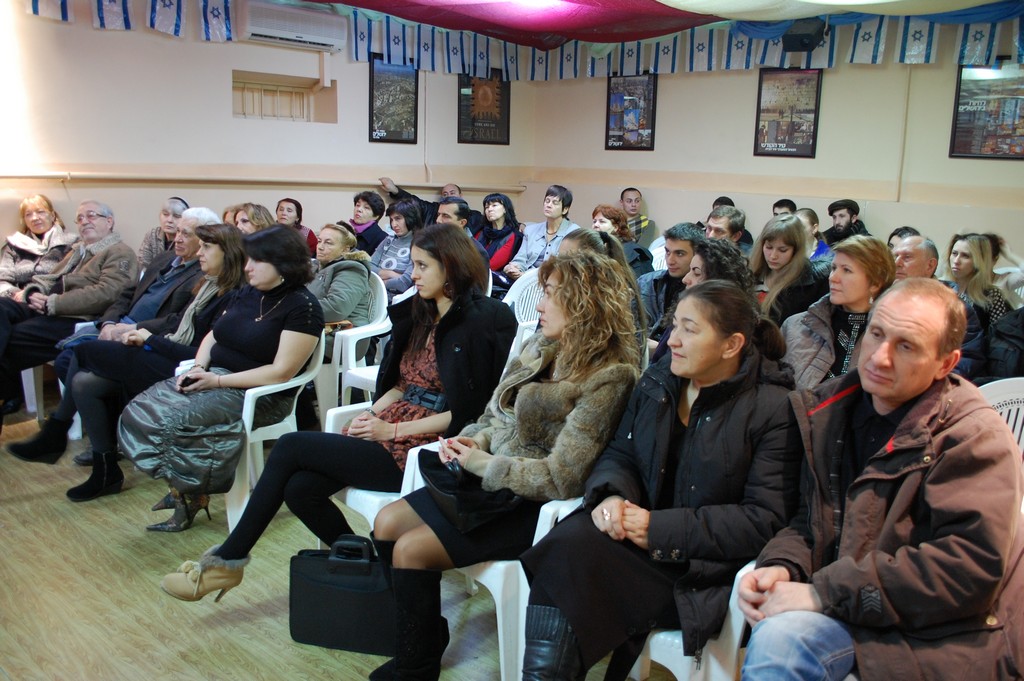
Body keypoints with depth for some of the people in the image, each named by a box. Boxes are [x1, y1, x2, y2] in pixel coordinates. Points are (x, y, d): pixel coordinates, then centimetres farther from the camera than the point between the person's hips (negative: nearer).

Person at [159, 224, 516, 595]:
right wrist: (373, 413, -1)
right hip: (388, 428, 7)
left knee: (291, 447, -10)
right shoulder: (420, 314, 14)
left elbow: (466, 414, -15)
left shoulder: (478, 324, -11)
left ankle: (229, 560, 5)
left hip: (421, 448, -7)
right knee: (300, 487, -13)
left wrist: (392, 430, -15)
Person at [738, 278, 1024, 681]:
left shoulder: (976, 436, -9)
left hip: (939, 632, -6)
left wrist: (825, 594, -22)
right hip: (847, 611, 6)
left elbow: (970, 565, -19)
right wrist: (781, 567, -9)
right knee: (776, 639, -25)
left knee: (778, 641, -30)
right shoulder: (831, 411, 8)